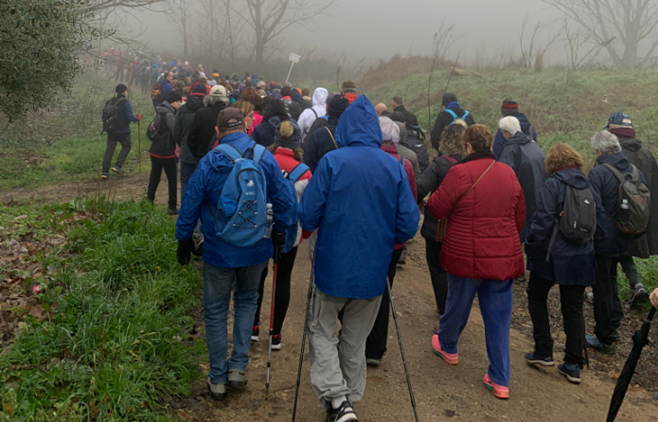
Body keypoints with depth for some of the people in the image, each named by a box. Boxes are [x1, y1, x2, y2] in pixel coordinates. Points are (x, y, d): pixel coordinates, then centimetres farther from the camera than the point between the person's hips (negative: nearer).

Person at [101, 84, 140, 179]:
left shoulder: (109, 102, 5)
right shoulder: (125, 103, -14)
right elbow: (130, 117, -19)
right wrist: (138, 118, 0)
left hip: (111, 131, 5)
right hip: (123, 131, -5)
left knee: (109, 149, 9)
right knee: (127, 146, 16)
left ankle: (104, 171, 7)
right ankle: (118, 165, 4)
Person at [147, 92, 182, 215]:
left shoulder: (160, 112, 11)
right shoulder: (169, 114, -15)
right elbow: (175, 131, -23)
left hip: (154, 150, 8)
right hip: (166, 152, -8)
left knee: (154, 177, 15)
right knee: (172, 179, 2)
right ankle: (172, 207, 4)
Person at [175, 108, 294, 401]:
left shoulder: (209, 163, -12)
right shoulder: (266, 159, -8)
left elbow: (191, 206, -6)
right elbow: (284, 200, -2)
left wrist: (184, 239, 8)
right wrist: (279, 234, 13)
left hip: (219, 251, -2)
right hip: (257, 250, 2)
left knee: (216, 311, 13)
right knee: (247, 300, 24)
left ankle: (218, 378, 23)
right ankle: (238, 366, 20)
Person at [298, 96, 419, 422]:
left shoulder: (331, 162, -12)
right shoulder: (394, 166, -5)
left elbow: (308, 217, -12)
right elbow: (409, 225, -5)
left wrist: (312, 225, 11)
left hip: (334, 266, -3)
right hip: (374, 271, 3)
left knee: (322, 330, 14)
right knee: (356, 338, 19)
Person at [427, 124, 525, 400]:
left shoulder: (460, 173, -14)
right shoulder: (509, 174, 4)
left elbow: (437, 208, -10)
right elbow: (520, 217, 12)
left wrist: (428, 200, 12)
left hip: (467, 257, -4)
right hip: (504, 257, 4)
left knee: (458, 304, 20)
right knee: (499, 318, 9)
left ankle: (447, 346, 45)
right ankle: (500, 381, 14)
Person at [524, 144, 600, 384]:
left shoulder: (552, 185, -12)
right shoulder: (588, 186, 6)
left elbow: (543, 221, -17)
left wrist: (531, 247, -7)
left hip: (553, 254, -5)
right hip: (581, 257, 5)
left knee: (537, 296, 15)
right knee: (574, 308, 11)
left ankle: (543, 352, 12)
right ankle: (573, 365, 13)